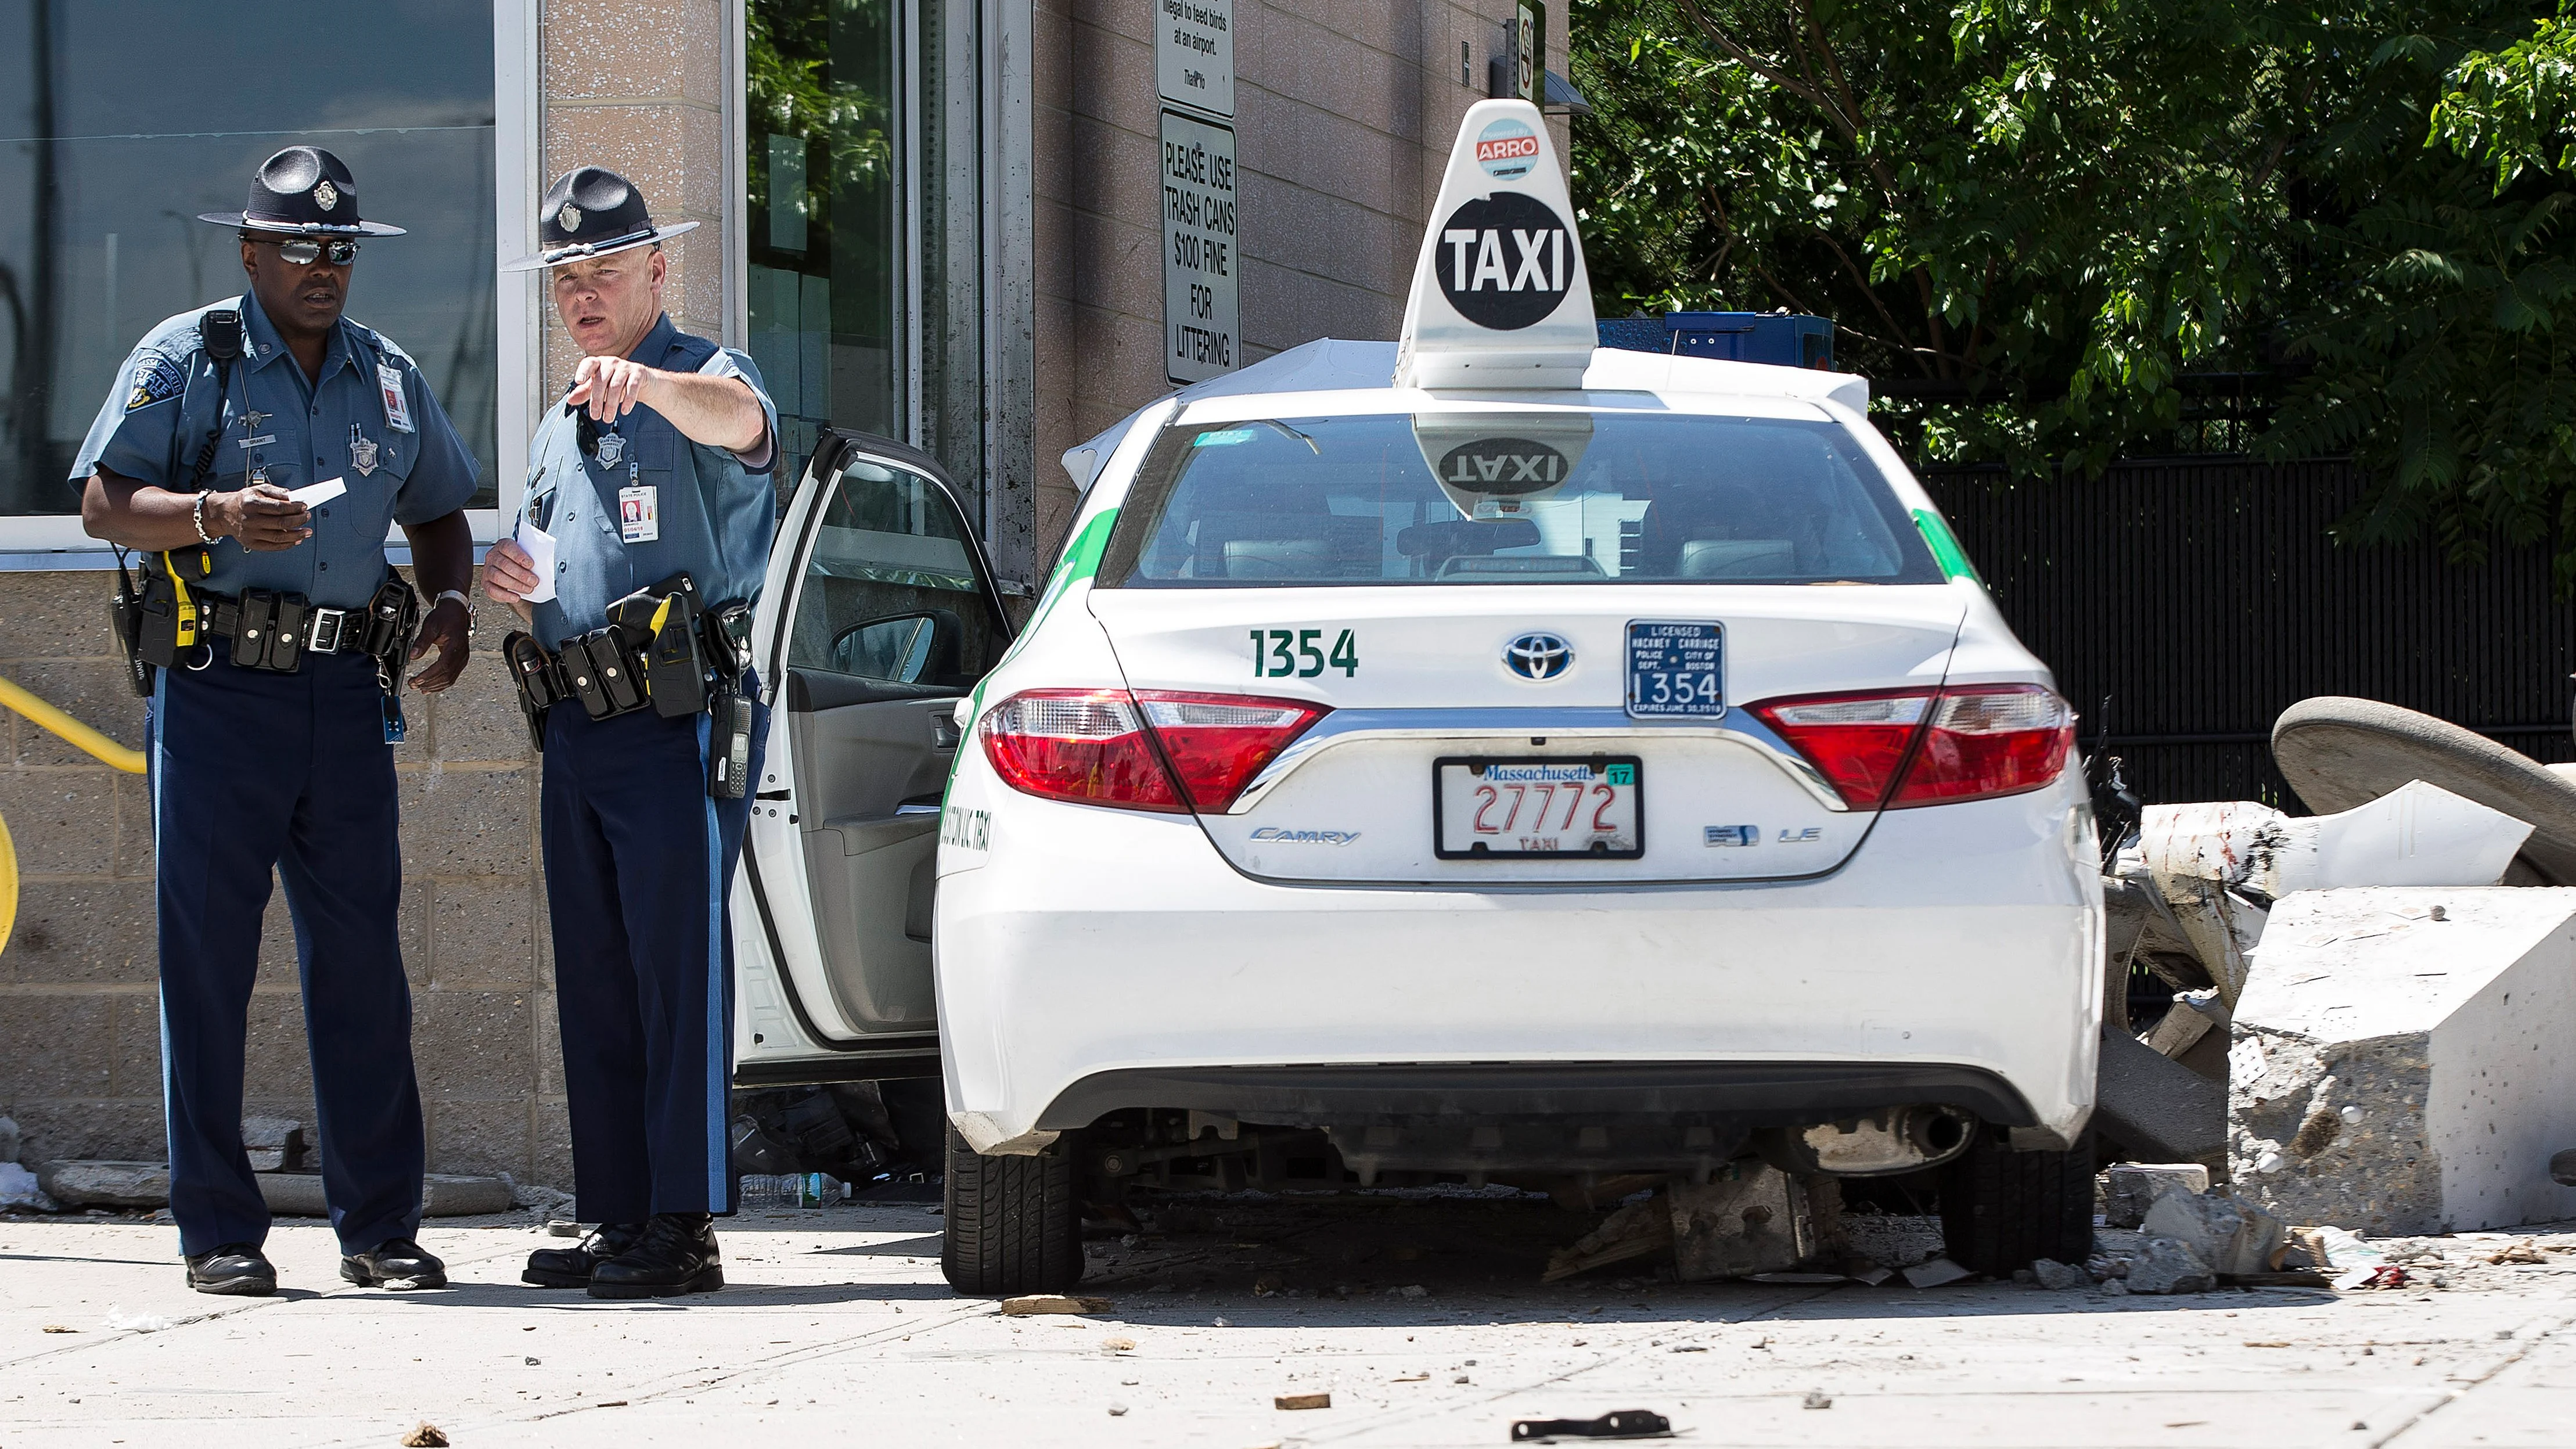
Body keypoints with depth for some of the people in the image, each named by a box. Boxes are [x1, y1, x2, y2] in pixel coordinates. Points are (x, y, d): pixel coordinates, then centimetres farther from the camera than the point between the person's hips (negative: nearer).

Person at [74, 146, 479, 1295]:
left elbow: (439, 514, 26)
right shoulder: (187, 358, 2)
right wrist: (214, 515, -20)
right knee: (206, 959, -3)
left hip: (346, 694, 4)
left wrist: (450, 601, 6)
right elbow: (104, 506, -3)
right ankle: (218, 1231, 1)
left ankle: (378, 1225, 7)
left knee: (363, 960, 3)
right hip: (216, 692, -4)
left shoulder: (389, 378, 15)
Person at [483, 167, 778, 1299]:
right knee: (595, 981, 8)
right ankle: (617, 1216, 12)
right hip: (576, 727, 8)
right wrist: (517, 592, 6)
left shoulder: (705, 379, -3)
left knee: (679, 965, -11)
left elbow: (741, 421, -30)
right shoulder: (559, 431, 22)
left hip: (679, 723, -8)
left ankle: (684, 1223, -13)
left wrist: (645, 381, -50)